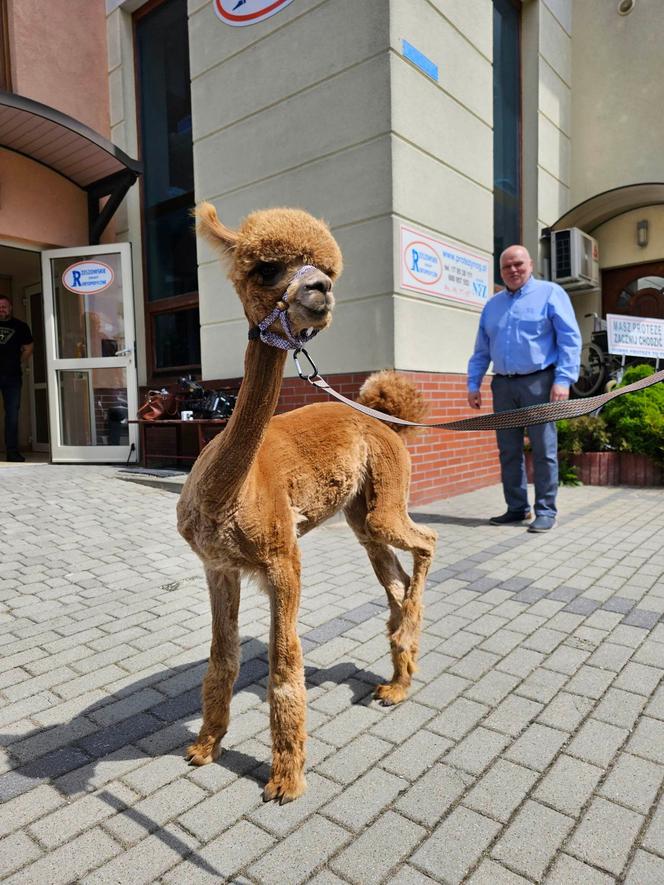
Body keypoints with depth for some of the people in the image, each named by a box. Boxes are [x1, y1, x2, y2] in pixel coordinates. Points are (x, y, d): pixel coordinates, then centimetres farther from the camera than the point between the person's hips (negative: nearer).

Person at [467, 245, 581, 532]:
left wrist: (563, 379, -15)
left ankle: (546, 510, 5)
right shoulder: (492, 304, 17)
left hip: (538, 382, -5)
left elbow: (570, 339, -5)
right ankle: (517, 508, 16)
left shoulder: (550, 293, 2)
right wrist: (473, 383, 9)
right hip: (503, 385, 5)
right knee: (508, 450, 6)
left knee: (543, 449, -3)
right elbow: (481, 350, 18)